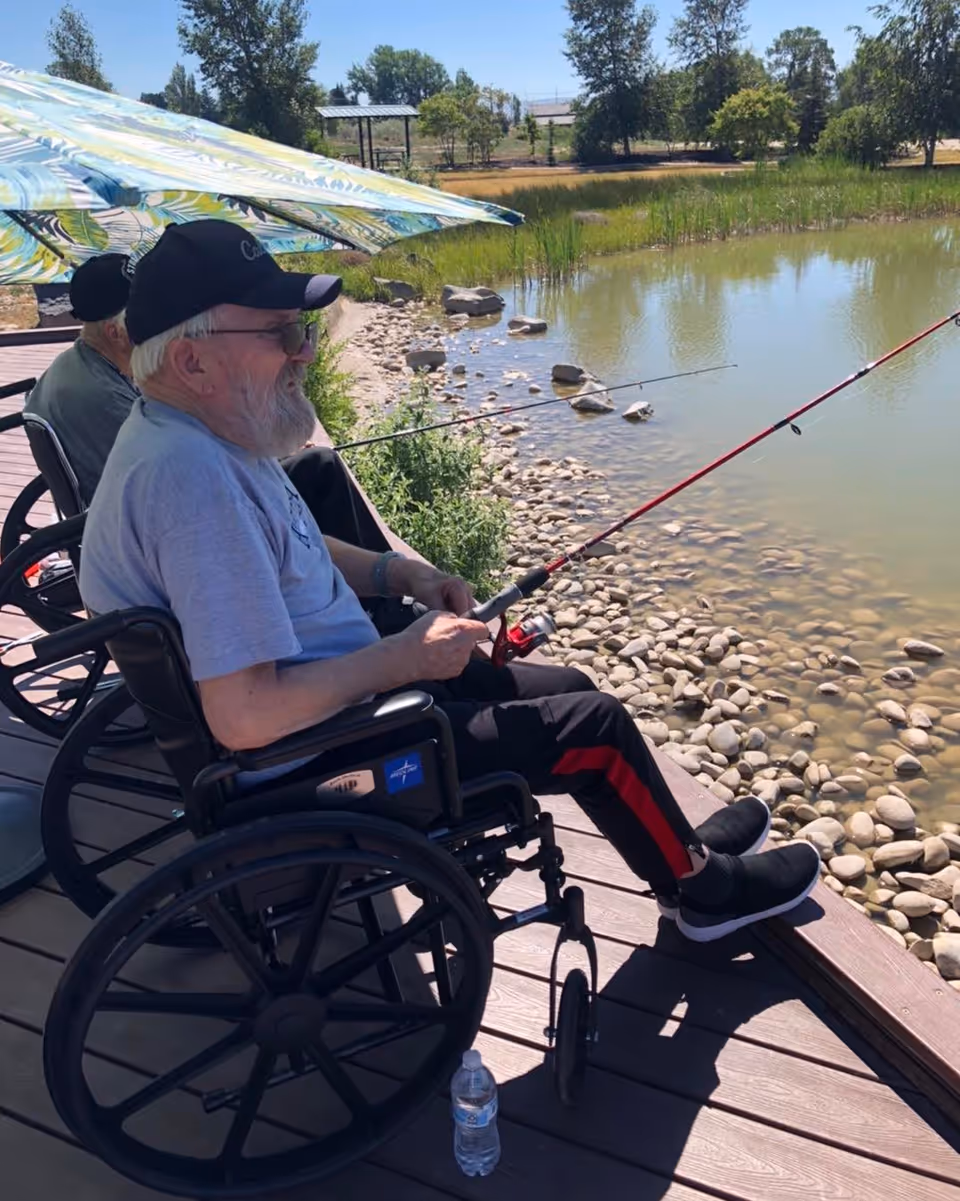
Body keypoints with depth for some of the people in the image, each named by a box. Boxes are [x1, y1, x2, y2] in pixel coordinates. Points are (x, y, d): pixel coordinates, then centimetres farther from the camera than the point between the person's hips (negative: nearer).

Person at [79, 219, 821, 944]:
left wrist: (398, 573, 2)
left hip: (339, 695, 10)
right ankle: (702, 888, 24)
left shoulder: (196, 433, 2)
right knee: (593, 728, -3)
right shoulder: (194, 479, -31)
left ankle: (678, 843, 36)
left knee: (567, 689, 16)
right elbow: (246, 718, -34)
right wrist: (404, 658, -21)